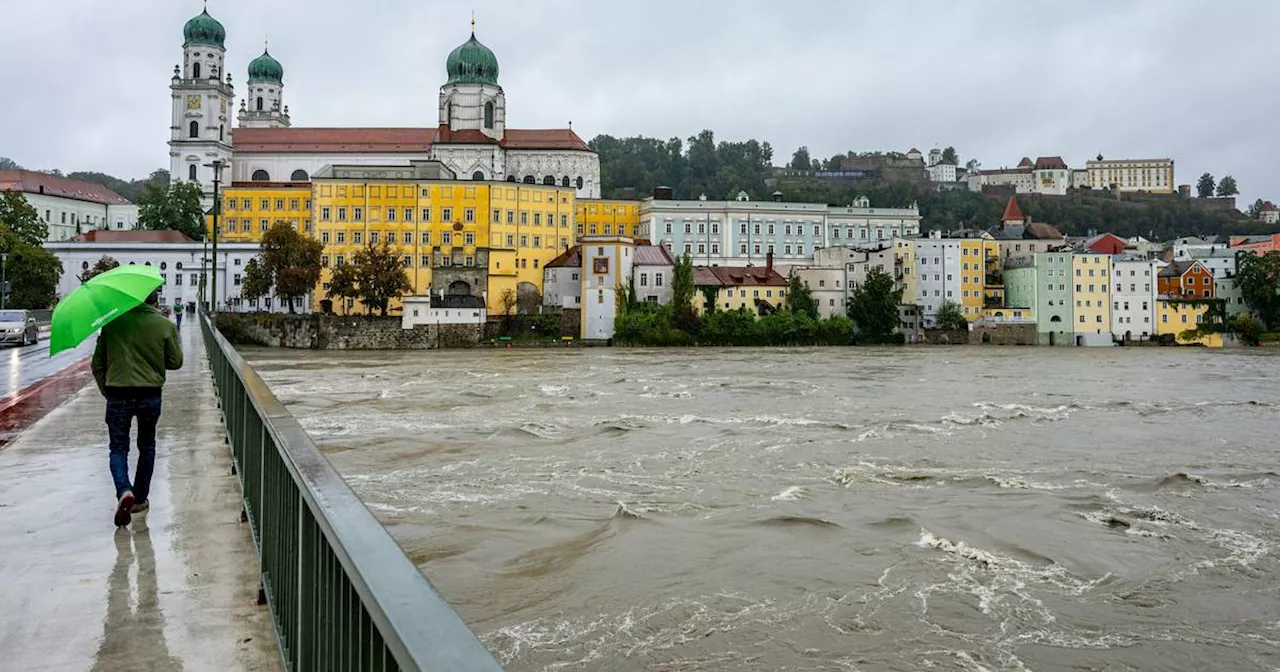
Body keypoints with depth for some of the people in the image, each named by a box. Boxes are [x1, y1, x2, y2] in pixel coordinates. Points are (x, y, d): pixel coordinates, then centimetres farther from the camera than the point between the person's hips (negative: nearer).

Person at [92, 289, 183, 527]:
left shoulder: (112, 323, -2)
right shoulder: (165, 325, -6)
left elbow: (98, 364, 3)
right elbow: (175, 362, 1)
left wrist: (105, 390, 17)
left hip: (117, 394, 0)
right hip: (150, 396, 0)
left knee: (118, 448, 9)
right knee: (146, 447, 18)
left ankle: (124, 490, -16)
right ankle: (140, 499, 23)